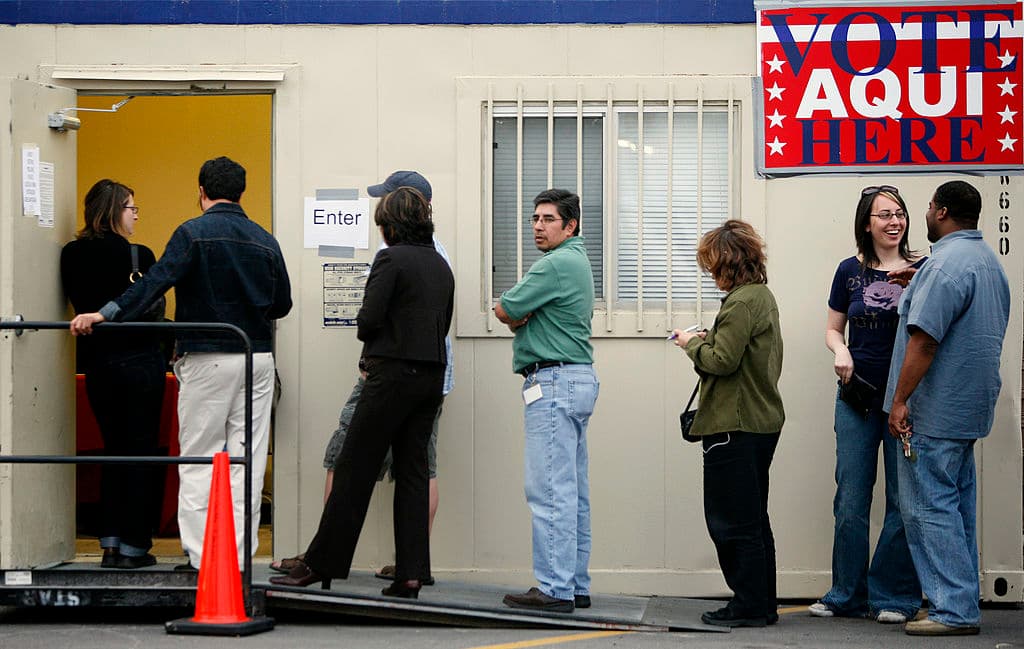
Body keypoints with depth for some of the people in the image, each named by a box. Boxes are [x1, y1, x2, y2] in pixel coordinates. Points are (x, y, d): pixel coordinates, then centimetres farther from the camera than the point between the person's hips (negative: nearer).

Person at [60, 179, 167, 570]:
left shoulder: (72, 256, 0)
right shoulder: (138, 255, -12)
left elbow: (77, 303, 9)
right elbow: (155, 310, -8)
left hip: (97, 364, 5)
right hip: (140, 360, -5)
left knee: (113, 450, 15)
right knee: (141, 452, 3)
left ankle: (110, 544, 11)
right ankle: (134, 546, 2)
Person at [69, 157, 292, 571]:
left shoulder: (194, 233, -6)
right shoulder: (265, 241, 8)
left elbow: (156, 281, -19)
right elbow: (282, 305, 13)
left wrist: (108, 314, -25)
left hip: (208, 358, -4)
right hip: (258, 358, 4)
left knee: (198, 459, 2)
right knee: (246, 459, 6)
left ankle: (200, 556, -2)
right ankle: (238, 557, 5)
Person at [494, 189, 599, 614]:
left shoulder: (556, 264, -13)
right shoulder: (578, 261, 21)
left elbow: (504, 311, -11)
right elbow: (518, 316, 21)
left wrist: (515, 316, 9)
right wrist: (522, 317, 0)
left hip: (554, 383, -11)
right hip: (579, 380, 11)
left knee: (550, 491, -10)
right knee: (573, 492, 11)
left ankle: (555, 590, -11)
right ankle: (576, 586, 14)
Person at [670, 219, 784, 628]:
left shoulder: (742, 302, -16)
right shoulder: (763, 296, 15)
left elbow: (722, 361, -21)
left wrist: (692, 343, -4)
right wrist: (708, 340, 12)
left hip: (735, 426, -10)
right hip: (762, 421, 10)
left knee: (732, 521, -4)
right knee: (753, 520, 15)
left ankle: (749, 605, 0)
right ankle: (763, 605, 20)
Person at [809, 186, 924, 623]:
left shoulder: (923, 270, 0)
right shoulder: (850, 271, 6)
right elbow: (833, 328, 15)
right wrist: (840, 351, -6)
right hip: (857, 396, 2)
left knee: (903, 500, 1)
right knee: (850, 500, 5)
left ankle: (894, 597, 10)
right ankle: (848, 596, 15)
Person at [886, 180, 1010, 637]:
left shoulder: (947, 262, -18)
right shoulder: (989, 261, 16)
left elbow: (925, 339, -23)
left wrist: (900, 400, -20)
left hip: (935, 411, -10)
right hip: (970, 410, 10)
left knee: (929, 505, -6)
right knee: (957, 504, 14)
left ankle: (953, 610, -8)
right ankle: (964, 606, 18)